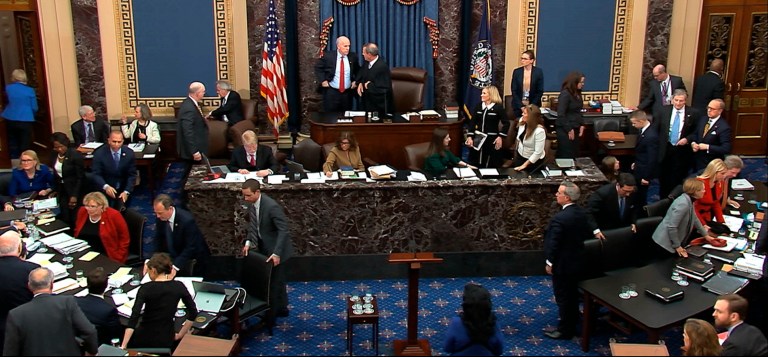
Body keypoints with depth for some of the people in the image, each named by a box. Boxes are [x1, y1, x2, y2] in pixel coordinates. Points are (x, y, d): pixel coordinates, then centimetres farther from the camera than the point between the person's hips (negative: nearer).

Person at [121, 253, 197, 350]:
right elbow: (193, 313, -1)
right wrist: (180, 335, 7)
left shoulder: (146, 288, -13)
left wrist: (123, 346, -24)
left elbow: (134, 317, -21)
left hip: (145, 338, -3)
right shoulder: (179, 286, -5)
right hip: (167, 338, 3)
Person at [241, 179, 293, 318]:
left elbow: (283, 230, -29)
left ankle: (273, 313, 16)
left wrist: (276, 253, -33)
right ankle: (281, 309, 35)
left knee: (275, 282, 2)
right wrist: (248, 242, -3)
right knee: (277, 280, 21)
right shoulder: (252, 204, -4)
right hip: (264, 247, 8)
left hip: (276, 250, -8)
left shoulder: (271, 206, -28)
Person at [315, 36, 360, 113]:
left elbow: (358, 71, 16)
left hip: (347, 93, 2)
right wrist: (323, 80, -4)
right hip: (331, 93, -2)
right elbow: (318, 68, 5)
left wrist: (355, 81, 3)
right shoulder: (328, 56, -7)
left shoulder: (353, 57, 1)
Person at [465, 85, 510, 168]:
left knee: (491, 165, 2)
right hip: (478, 138, 4)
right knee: (476, 164, 7)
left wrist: (501, 137, -14)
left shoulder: (498, 107, -7)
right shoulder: (478, 106, 5)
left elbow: (506, 123, -6)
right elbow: (472, 121, 4)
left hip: (492, 139, -4)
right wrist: (470, 136, -5)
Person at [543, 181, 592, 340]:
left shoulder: (559, 218, -29)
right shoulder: (582, 213, -3)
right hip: (578, 261, 8)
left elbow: (553, 243, -23)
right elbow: (587, 235, 8)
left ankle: (565, 329, 17)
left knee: (563, 297, 6)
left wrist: (550, 262, -10)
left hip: (563, 264, -8)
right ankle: (573, 320, 42)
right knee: (573, 292, 25)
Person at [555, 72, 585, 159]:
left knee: (574, 154, 10)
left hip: (575, 128, 8)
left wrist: (581, 125, 8)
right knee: (566, 155, -4)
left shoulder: (577, 94, 9)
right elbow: (561, 115, -19)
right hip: (565, 130, -8)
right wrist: (569, 130, -16)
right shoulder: (565, 94, -16)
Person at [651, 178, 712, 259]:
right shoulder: (683, 204, -27)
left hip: (673, 240, 10)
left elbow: (694, 219, 20)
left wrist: (706, 235, 24)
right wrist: (677, 246, -18)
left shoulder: (689, 200, 3)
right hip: (665, 242, -10)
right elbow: (672, 227, -28)